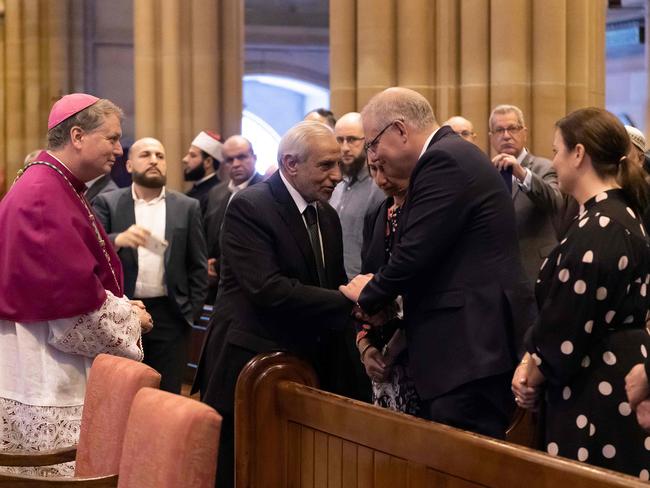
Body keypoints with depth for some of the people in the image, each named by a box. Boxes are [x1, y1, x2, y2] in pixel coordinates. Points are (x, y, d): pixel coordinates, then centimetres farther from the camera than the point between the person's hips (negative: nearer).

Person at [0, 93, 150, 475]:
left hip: (56, 374, 10)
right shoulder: (45, 196, -19)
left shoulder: (56, 189, 14)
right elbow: (74, 296, -24)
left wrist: (121, 307, 5)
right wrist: (128, 319, -9)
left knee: (75, 469, 12)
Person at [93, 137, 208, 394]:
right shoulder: (107, 203, 4)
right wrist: (118, 240, -28)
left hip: (170, 315, 1)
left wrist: (192, 311, 1)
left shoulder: (187, 207, 8)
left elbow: (198, 266, 9)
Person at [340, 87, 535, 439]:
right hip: (476, 345, 10)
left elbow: (415, 253, -17)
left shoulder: (444, 160, -13)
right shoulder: (457, 155, 19)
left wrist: (370, 296, 0)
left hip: (471, 349, -10)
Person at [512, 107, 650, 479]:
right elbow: (565, 311, 14)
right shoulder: (619, 216, 13)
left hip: (596, 390, -10)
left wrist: (534, 375, -2)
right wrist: (530, 362, 4)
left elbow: (568, 325, -19)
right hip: (611, 379, 10)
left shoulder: (598, 230, -20)